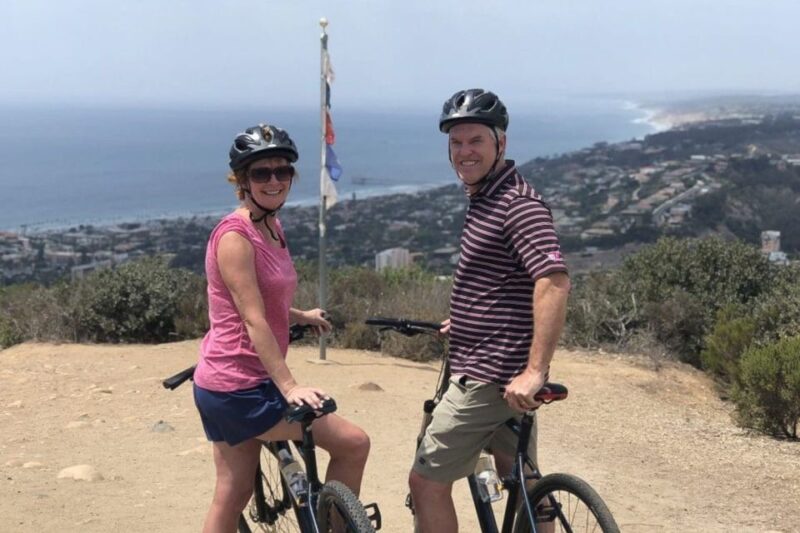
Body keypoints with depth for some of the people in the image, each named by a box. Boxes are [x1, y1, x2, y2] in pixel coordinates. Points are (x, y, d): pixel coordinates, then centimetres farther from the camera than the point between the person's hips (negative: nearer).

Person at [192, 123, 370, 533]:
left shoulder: (273, 229, 11)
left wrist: (302, 317, 37)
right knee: (353, 442, -6)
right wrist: (289, 387, -27)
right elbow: (253, 320, -23)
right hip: (237, 387, -9)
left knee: (233, 493, 14)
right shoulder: (234, 235, -17)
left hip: (229, 385, 9)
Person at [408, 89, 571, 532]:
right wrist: (465, 320, 32)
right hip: (504, 373, 10)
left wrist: (535, 371, -32)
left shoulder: (518, 204, -18)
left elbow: (553, 281, -29)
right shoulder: (485, 199, 14)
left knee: (427, 481, -2)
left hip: (489, 376, -10)